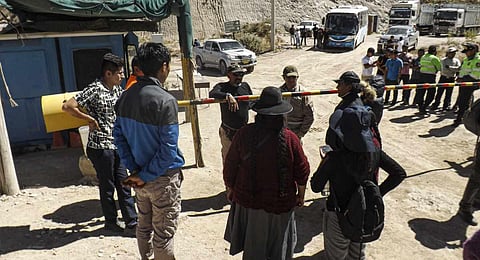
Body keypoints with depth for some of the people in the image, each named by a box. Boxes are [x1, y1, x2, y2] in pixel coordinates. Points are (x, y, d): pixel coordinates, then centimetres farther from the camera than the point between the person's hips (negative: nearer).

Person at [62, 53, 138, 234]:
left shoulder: (116, 89, 7)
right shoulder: (95, 90, -17)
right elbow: (67, 107, -22)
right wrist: (90, 119, -16)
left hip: (115, 145, 8)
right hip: (100, 147, -8)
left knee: (123, 184, 10)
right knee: (107, 187, 8)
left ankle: (131, 223, 18)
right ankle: (111, 222, 26)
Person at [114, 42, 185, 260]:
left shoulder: (126, 96, -1)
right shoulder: (165, 101, -22)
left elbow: (119, 136, 3)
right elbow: (168, 149, -23)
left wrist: (134, 170, 0)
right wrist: (145, 176, -11)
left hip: (141, 175, 7)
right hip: (163, 177, -7)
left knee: (144, 226, 23)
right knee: (163, 233, 9)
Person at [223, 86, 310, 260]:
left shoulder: (244, 134, -15)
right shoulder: (290, 138, -17)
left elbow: (230, 165, -6)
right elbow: (302, 170, -8)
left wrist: (230, 189, 11)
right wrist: (301, 195, 10)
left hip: (248, 200, 1)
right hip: (280, 203, -1)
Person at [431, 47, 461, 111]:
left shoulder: (456, 61, 9)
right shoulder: (443, 60, 3)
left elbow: (458, 68, -7)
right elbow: (444, 69, -10)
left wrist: (449, 67, -16)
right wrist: (453, 69, -13)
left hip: (451, 79, 2)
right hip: (443, 78, -2)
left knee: (448, 94, 5)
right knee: (439, 92, -3)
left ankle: (446, 106, 12)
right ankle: (435, 105, 3)